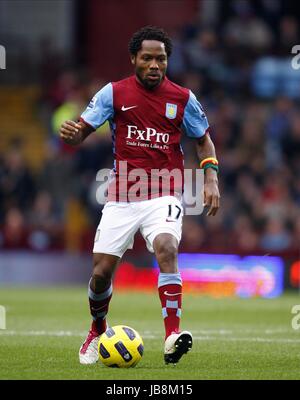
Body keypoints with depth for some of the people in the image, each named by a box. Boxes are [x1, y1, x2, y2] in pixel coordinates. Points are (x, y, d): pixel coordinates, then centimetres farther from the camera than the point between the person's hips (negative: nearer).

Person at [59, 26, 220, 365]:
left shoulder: (182, 98, 3)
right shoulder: (114, 93, 1)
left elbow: (203, 140, 16)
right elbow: (81, 131, 2)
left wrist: (211, 178, 2)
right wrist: (70, 133, -23)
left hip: (164, 194, -1)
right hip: (122, 195, 1)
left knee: (166, 248, -29)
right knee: (102, 269, -1)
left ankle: (172, 335, -33)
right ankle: (97, 331, 29)